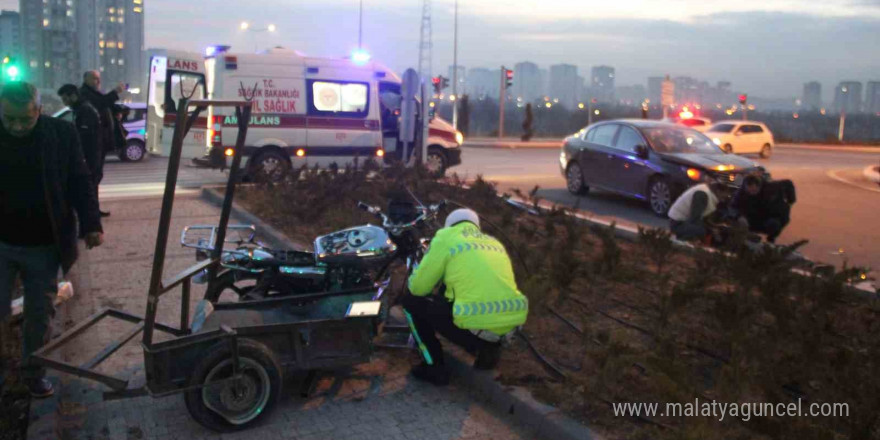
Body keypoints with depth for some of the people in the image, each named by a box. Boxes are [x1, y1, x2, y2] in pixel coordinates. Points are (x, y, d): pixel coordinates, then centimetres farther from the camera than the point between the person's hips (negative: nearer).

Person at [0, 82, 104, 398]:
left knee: (40, 313, 11)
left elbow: (80, 182, -2)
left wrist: (91, 225, -10)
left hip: (44, 247, 0)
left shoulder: (62, 134, -7)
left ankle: (33, 371, 30)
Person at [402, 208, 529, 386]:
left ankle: (435, 368, 12)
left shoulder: (446, 237, 6)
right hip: (510, 323, 7)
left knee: (412, 302, 16)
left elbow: (418, 288, 8)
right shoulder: (495, 242, 24)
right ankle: (489, 347, 18)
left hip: (473, 324, -6)